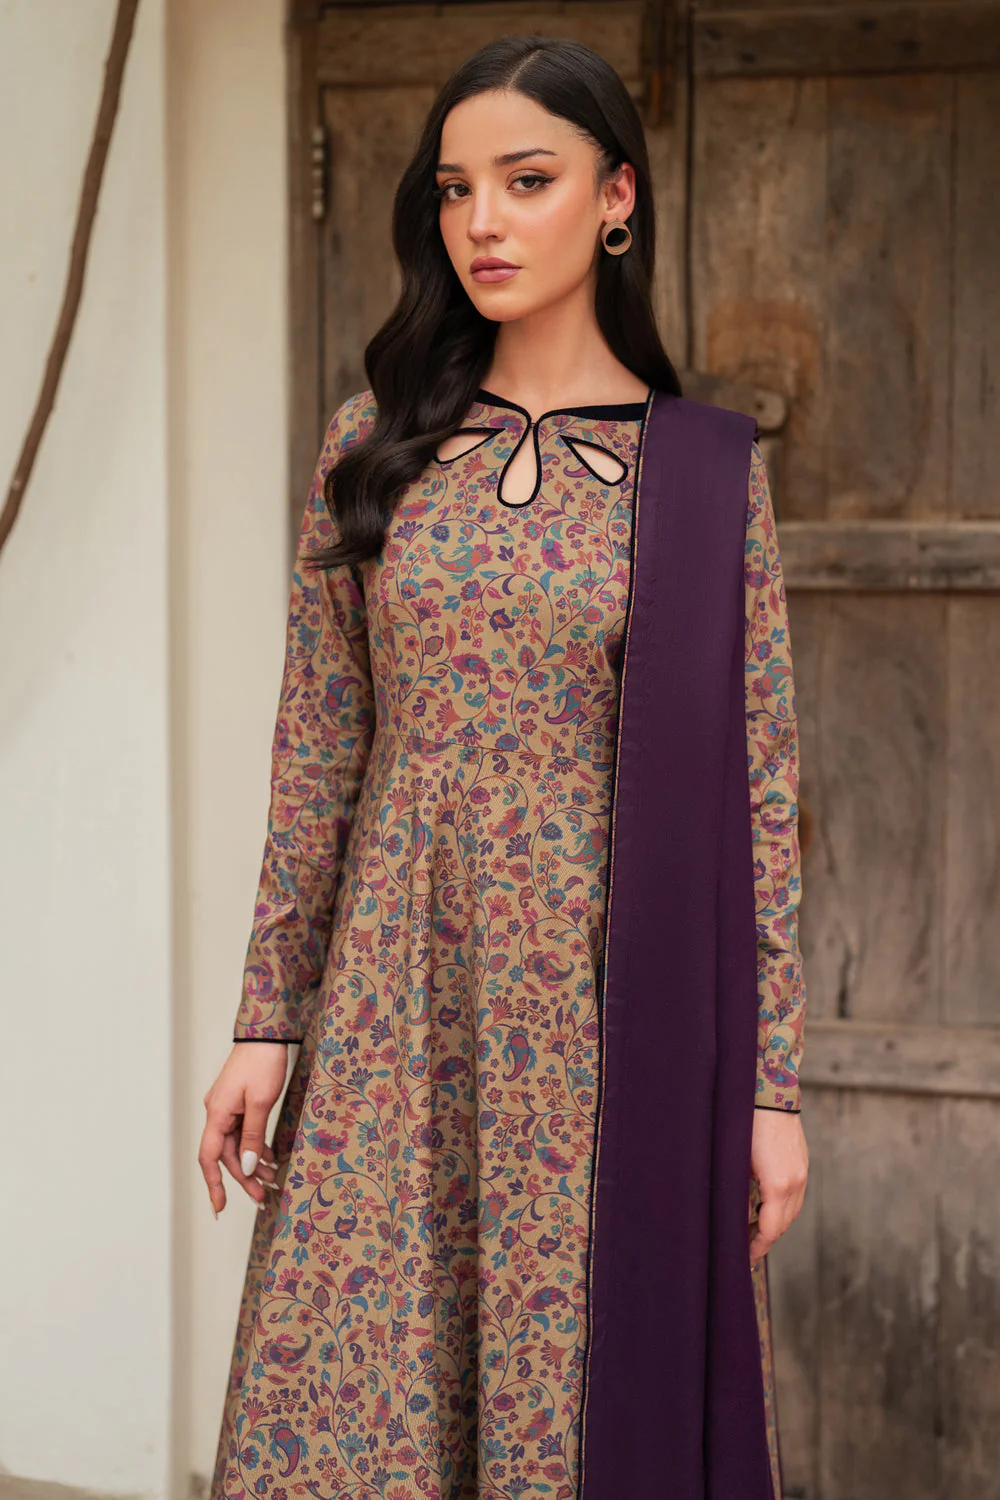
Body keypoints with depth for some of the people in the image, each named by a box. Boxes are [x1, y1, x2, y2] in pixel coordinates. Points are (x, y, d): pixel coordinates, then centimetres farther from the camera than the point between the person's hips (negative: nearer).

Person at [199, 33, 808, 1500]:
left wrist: (772, 1081, -4)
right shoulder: (376, 442, 5)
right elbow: (317, 755, 7)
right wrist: (266, 1020, 3)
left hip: (607, 1009, -2)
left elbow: (758, 791, -1)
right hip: (397, 999, 2)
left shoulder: (706, 468, -1)